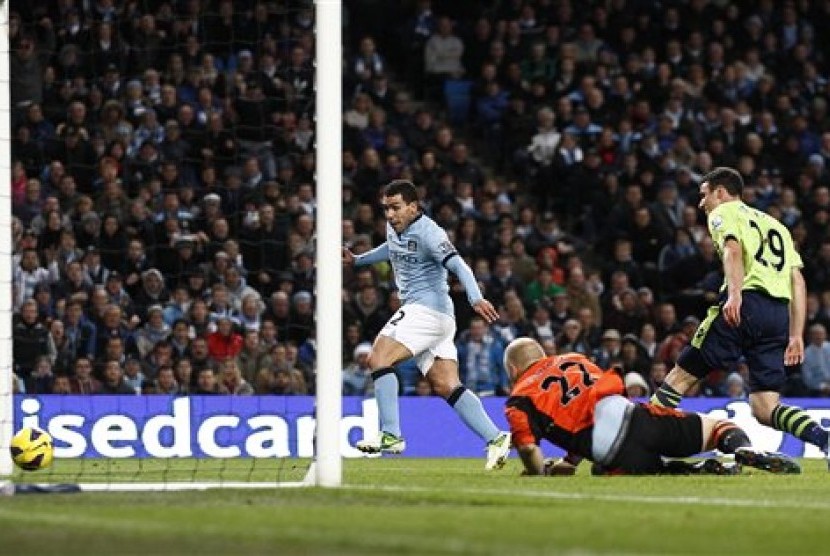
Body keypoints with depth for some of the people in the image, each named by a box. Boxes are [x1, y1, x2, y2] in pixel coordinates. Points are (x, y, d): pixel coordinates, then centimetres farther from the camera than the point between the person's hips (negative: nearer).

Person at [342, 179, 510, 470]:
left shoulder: (427, 232, -13)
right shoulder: (395, 228, 14)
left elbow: (457, 265, -25)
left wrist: (476, 298, -39)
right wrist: (357, 260, 43)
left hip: (427, 309, -9)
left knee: (379, 358, -17)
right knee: (447, 386, -1)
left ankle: (391, 435, -20)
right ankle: (495, 438, -8)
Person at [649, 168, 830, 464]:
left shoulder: (724, 213, 12)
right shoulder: (775, 225, 32)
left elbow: (733, 250, -10)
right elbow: (797, 280, 23)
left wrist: (734, 295, -26)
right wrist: (796, 335, 20)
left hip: (745, 305, -6)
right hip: (779, 314, 6)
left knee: (682, 375, 5)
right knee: (764, 410, 2)